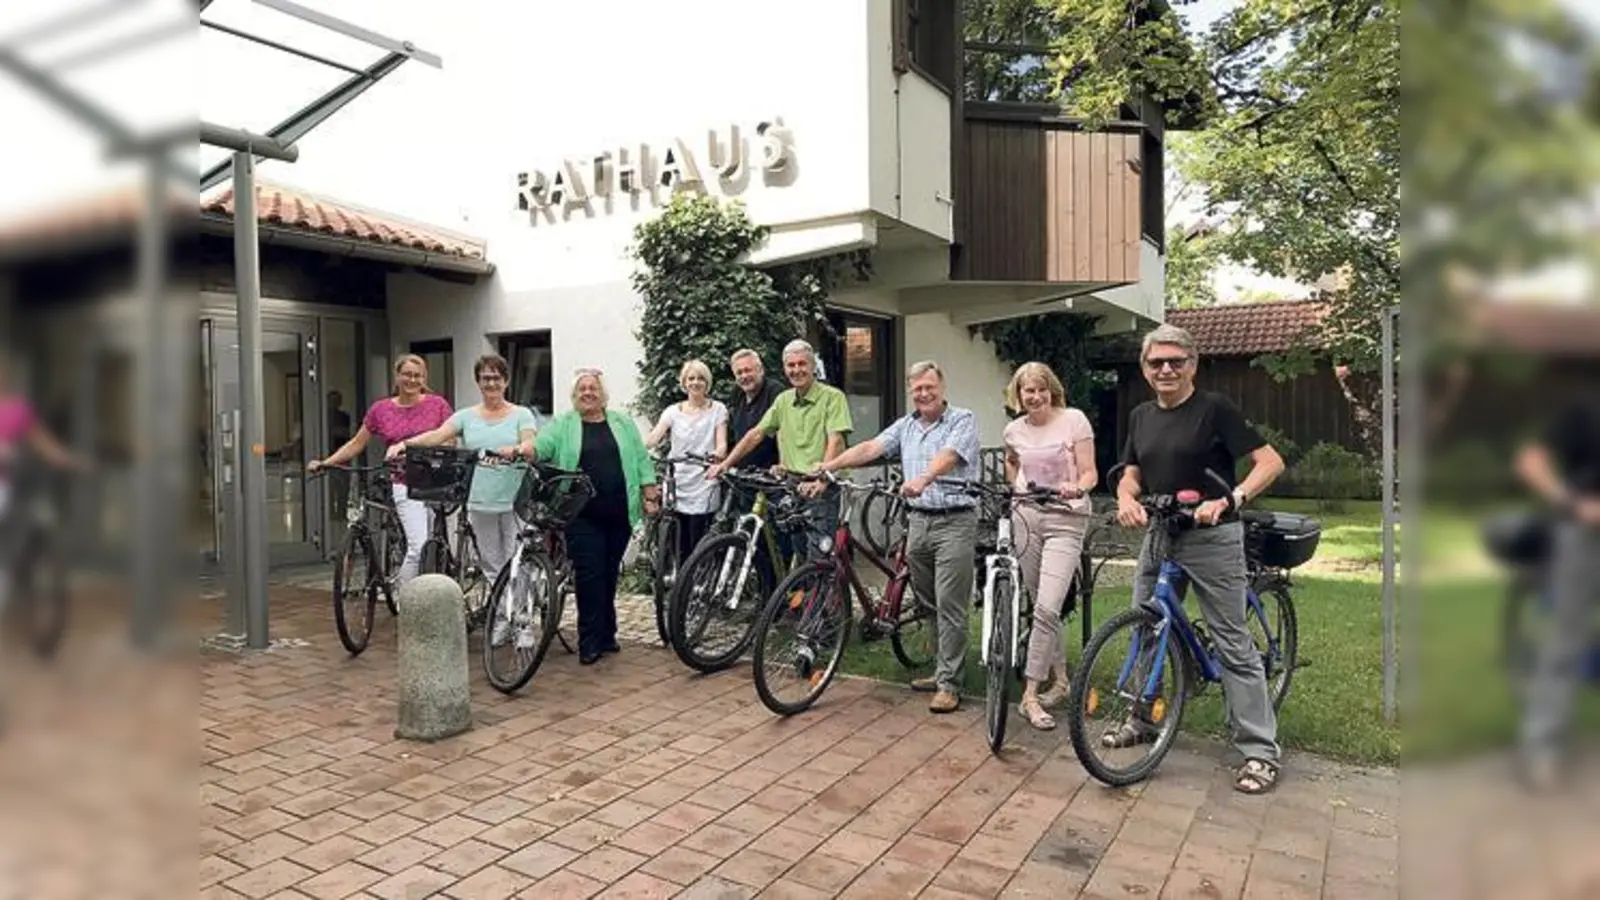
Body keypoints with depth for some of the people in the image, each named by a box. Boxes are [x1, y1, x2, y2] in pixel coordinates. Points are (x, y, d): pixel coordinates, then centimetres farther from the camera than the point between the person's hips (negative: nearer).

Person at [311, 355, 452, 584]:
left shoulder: (438, 404, 4)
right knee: (418, 547, -15)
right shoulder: (381, 410, 7)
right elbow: (356, 444, 12)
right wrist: (324, 463, 2)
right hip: (405, 486, 0)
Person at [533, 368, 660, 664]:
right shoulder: (562, 425, 7)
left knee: (609, 574, 9)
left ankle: (606, 634, 21)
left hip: (619, 514, 2)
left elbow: (641, 461, 9)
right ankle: (590, 642, 3)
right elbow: (540, 445, -8)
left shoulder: (623, 423, 11)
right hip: (582, 515, -2)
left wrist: (650, 495, 2)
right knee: (589, 574, -4)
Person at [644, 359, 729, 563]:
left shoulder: (717, 409, 6)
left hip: (703, 491, -3)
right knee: (681, 552, 4)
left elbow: (721, 444, -4)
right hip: (677, 487, 3)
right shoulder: (673, 411, 12)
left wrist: (718, 454, -29)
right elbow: (653, 438, -2)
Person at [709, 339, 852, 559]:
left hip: (821, 489, -6)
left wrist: (821, 479, -28)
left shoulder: (832, 397, -5)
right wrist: (726, 463, 6)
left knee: (817, 555, -10)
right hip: (791, 487, 6)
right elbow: (756, 433, 14)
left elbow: (835, 441, -15)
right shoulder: (783, 400, 14)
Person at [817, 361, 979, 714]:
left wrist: (922, 480, -40)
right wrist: (829, 465, -9)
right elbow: (870, 448, 4)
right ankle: (943, 669, 27)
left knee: (950, 605, -5)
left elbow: (947, 457, -21)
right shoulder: (906, 425, 15)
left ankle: (949, 684, 2)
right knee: (928, 601, 13)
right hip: (919, 520, 6)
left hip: (955, 522, -6)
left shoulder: (963, 420, -3)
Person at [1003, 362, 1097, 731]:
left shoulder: (1074, 419, -5)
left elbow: (1090, 473, -8)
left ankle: (1030, 696, -10)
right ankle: (1059, 679, 28)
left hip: (1065, 520, -4)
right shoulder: (1014, 430, 7)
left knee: (1046, 609, -15)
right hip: (1026, 518, 5)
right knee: (1043, 608, 11)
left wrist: (1077, 487, -29)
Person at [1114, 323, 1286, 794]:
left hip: (1211, 538, -6)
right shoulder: (1141, 416, 7)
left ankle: (1261, 750, 6)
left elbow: (1270, 462, -14)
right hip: (1159, 536, 6)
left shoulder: (1214, 407, -11)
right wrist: (1126, 500, -11)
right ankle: (1141, 720, 30)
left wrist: (1229, 500, -28)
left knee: (1233, 643, -2)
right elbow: (1131, 475, 12)